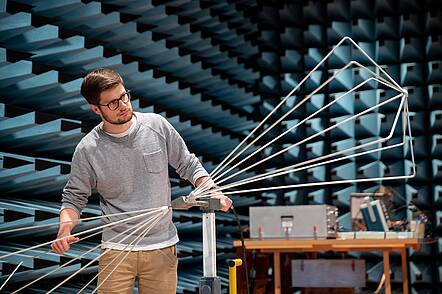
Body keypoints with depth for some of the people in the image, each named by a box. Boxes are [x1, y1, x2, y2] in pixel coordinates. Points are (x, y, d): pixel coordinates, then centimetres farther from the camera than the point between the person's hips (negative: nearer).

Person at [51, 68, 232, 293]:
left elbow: (188, 165, 9)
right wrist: (65, 227, -16)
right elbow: (74, 198, 4)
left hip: (162, 248, 1)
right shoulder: (88, 150, -6)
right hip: (116, 250, -1)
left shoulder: (157, 125, -1)